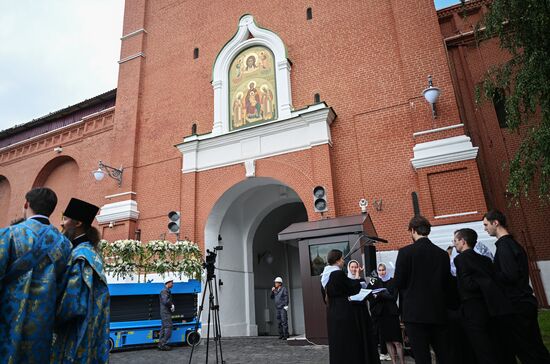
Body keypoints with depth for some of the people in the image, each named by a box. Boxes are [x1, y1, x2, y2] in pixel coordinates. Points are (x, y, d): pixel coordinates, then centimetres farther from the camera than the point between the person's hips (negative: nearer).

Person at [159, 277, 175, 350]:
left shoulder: (167, 291, 17)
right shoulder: (164, 291, -14)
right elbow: (165, 301, -26)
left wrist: (172, 306, 5)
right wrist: (172, 305, -11)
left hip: (166, 312, 10)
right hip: (165, 312, -10)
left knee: (163, 328, 13)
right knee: (168, 328, -9)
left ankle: (161, 344, 18)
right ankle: (163, 344, -6)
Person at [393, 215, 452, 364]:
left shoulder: (405, 252, -10)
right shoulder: (442, 253, 2)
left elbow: (398, 283, -9)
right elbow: (447, 283, 7)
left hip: (415, 312, -4)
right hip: (439, 312, 4)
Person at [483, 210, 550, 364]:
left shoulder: (504, 246, -17)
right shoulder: (514, 243, 13)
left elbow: (510, 276, -24)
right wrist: (490, 271, 12)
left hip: (516, 305, -9)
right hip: (526, 302, 9)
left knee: (525, 351, 1)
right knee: (536, 347, 15)